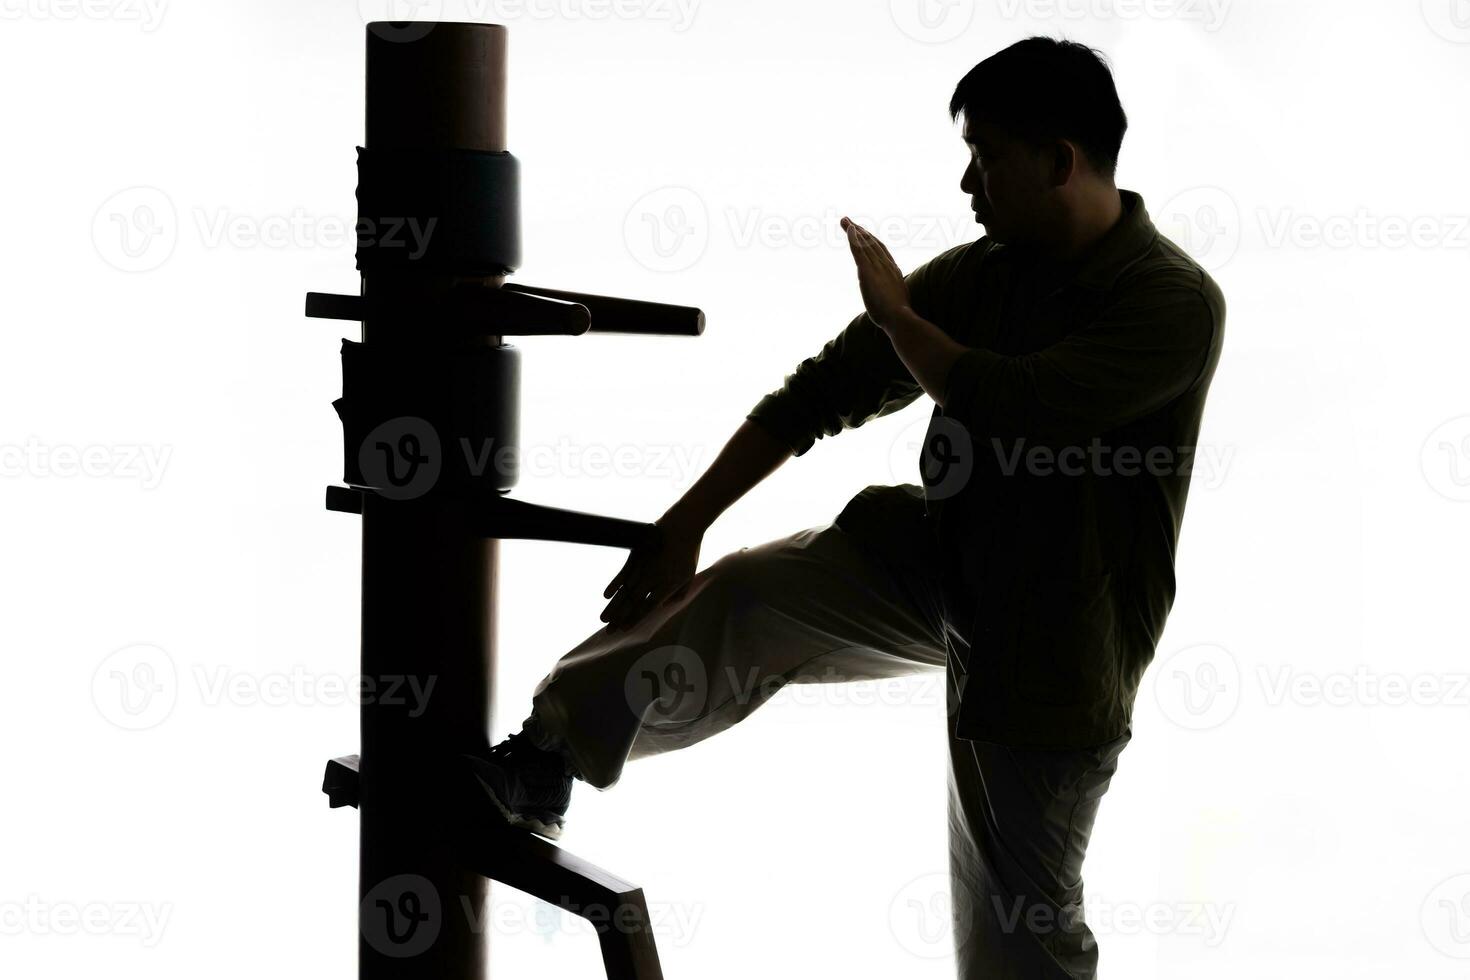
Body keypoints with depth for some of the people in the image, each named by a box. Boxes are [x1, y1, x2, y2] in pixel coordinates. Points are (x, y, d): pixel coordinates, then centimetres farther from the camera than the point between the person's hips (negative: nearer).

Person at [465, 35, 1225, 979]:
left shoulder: (1173, 300, -22)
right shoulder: (980, 273, -2)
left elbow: (1017, 409, -34)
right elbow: (826, 389, 1)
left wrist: (896, 315, -17)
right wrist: (684, 525, 0)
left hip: (1054, 639, -6)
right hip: (938, 564, 6)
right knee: (739, 602, -13)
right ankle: (543, 765, 0)